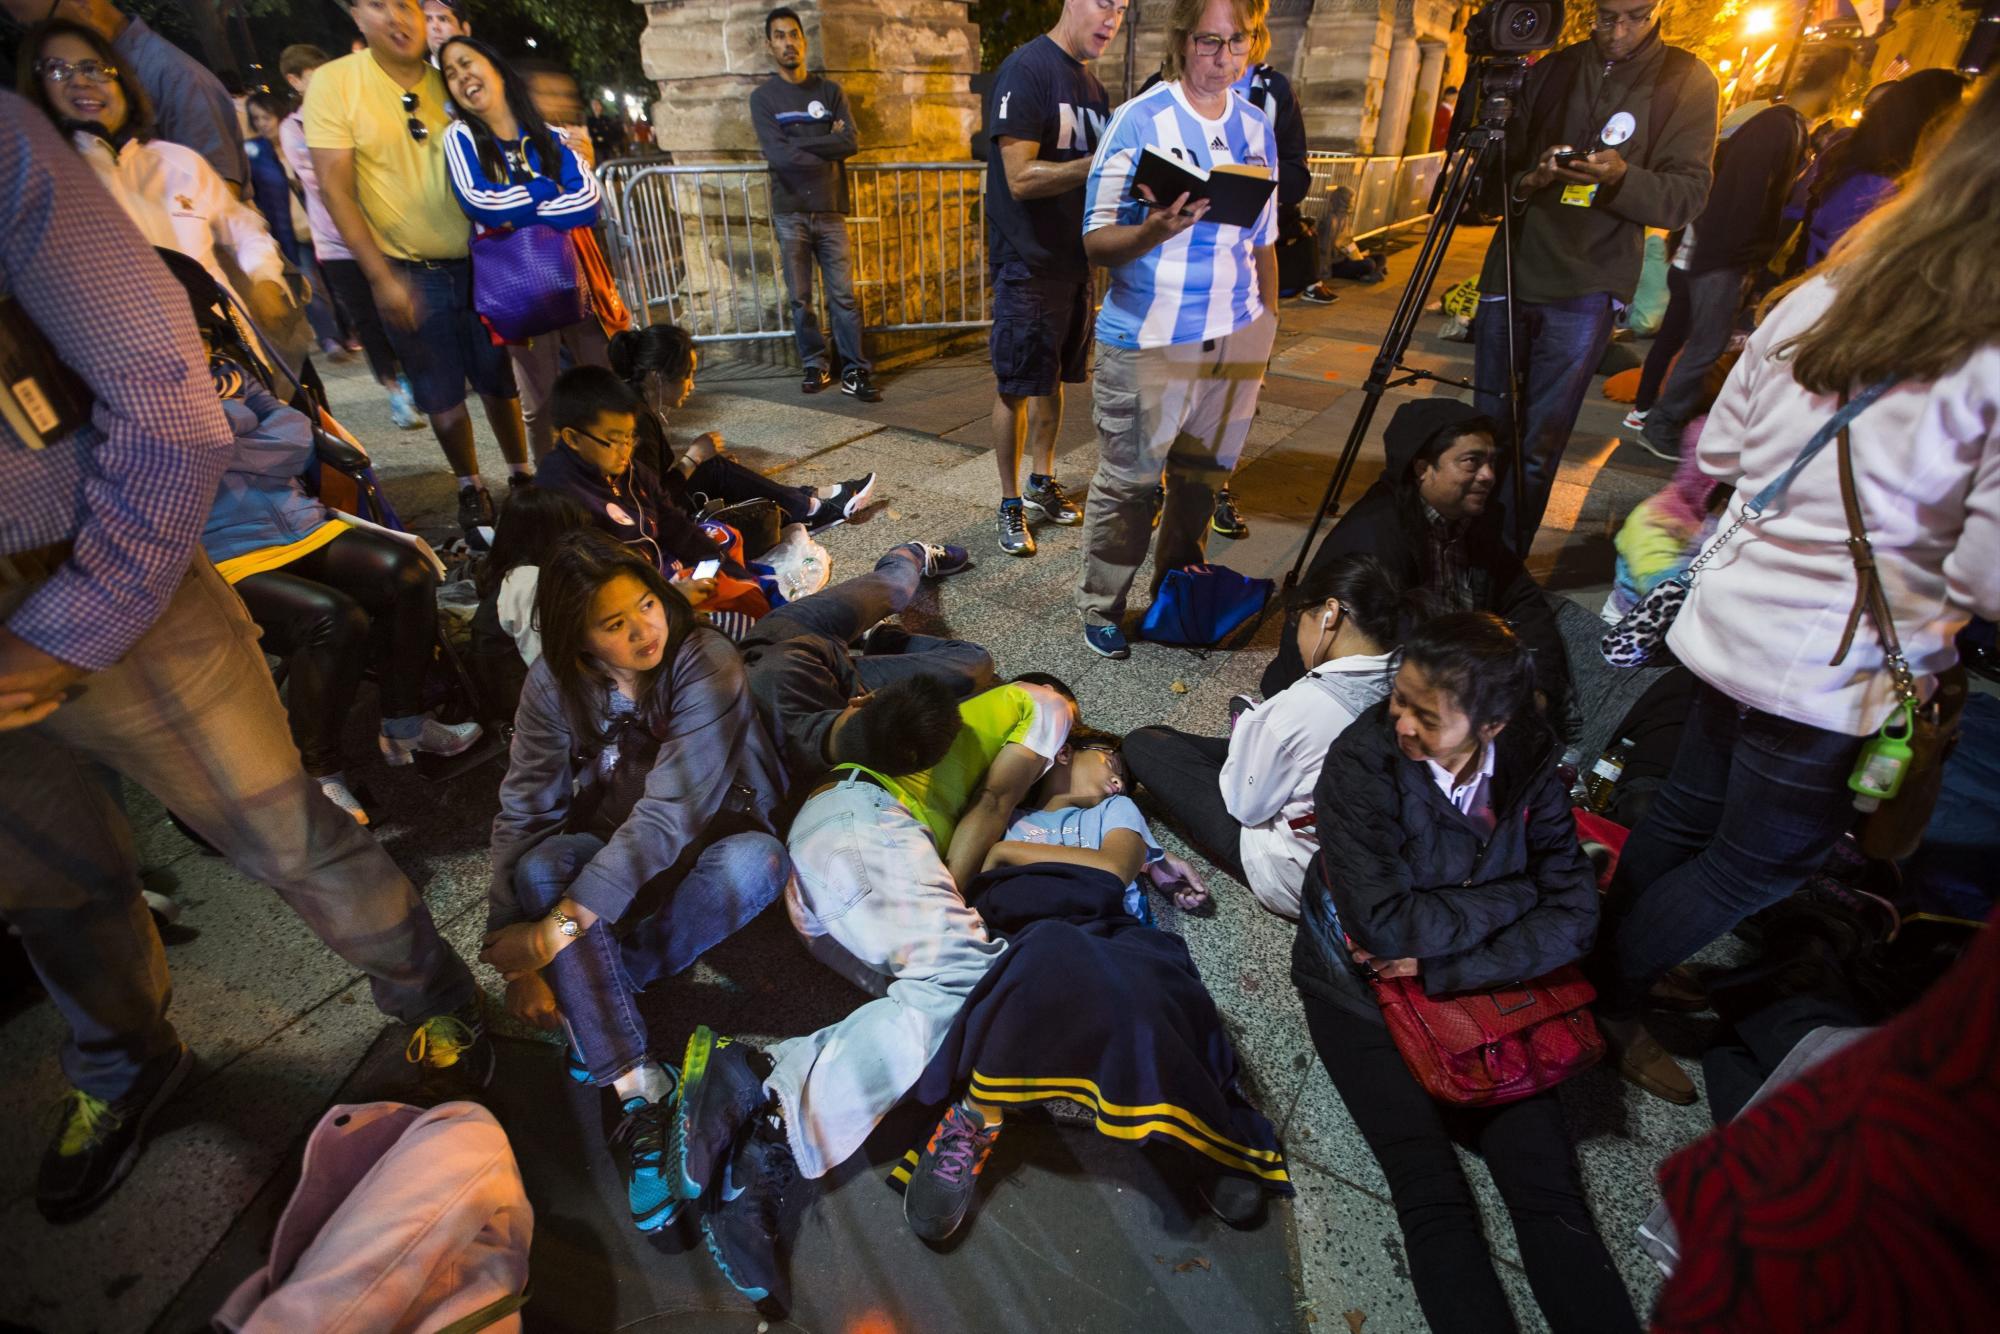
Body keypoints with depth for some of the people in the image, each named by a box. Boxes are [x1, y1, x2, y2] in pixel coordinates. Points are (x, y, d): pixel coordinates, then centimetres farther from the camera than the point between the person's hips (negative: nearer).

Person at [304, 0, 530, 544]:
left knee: (499, 380, 8)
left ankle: (521, 474, 25)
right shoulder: (334, 82, -5)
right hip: (408, 272, -1)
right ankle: (471, 488, 23)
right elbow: (334, 188, -8)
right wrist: (381, 276, -14)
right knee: (441, 396, 6)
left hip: (477, 261, 1)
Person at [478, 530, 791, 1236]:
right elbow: (522, 813, -14)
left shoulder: (705, 663, -25)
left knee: (757, 860, -35)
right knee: (541, 865, -30)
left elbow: (670, 813, -32)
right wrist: (517, 960, -20)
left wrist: (561, 926, -35)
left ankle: (588, 1002, -15)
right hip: (611, 846, 3)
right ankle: (640, 1096, -27)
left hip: (709, 833, -2)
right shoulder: (553, 684, -12)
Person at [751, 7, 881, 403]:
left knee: (843, 295, -5)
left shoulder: (830, 91, 10)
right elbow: (778, 155, -11)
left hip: (829, 210, 0)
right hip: (790, 212, 0)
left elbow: (852, 143, -5)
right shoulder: (763, 97, 4)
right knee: (800, 298, 3)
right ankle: (815, 366, 14)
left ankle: (855, 373, -3)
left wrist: (801, 144, -8)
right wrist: (827, 147, -6)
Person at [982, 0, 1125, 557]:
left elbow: (1092, 179, 17)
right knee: (1015, 387, -1)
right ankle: (1010, 502, 11)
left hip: (1074, 258, 8)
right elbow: (1021, 177, -20)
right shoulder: (1025, 69, -11)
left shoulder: (1093, 86, 13)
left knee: (1052, 379, 14)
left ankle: (1042, 481, 28)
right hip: (1028, 261, -7)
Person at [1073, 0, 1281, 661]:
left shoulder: (1256, 127, 12)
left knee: (1204, 475, 11)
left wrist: (1269, 323, 18)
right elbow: (1096, 242, -12)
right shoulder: (1138, 121, -6)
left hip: (1237, 338, 6)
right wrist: (1152, 232, -31)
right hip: (1149, 340, -5)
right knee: (1128, 481, -1)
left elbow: (1263, 243, 20)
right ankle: (1100, 608, 14)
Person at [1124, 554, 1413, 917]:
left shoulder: (1306, 702, -32)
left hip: (1291, 882, -7)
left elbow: (1246, 806, -18)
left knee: (1144, 743, -1)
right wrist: (1263, 723, 5)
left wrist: (1248, 723, -5)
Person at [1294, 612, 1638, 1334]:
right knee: (1435, 1197, -12)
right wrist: (1514, 896, -13)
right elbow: (1386, 924, -25)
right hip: (1362, 983, -3)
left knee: (1551, 1187, -6)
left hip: (1481, 981, 3)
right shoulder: (1361, 763, -22)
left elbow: (1572, 914, -9)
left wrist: (1442, 968, -19)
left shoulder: (1526, 764, -9)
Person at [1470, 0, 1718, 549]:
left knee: (1539, 449, -4)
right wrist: (1526, 181, -10)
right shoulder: (1551, 70, 12)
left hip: (1584, 290, -3)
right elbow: (1500, 169, 13)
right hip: (1509, 271, 3)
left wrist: (1622, 177, -21)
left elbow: (1687, 197, -2)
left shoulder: (1688, 82, 3)